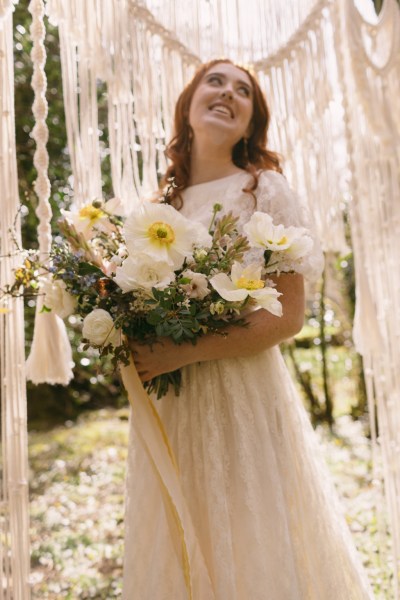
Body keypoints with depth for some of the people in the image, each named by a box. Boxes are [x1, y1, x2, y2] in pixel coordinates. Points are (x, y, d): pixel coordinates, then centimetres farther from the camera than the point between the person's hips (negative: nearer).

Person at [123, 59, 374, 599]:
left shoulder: (265, 190, -4)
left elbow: (287, 316, -12)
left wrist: (184, 353, -18)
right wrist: (134, 348, -3)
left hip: (243, 398, -4)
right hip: (168, 408, 5)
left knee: (252, 551, 6)